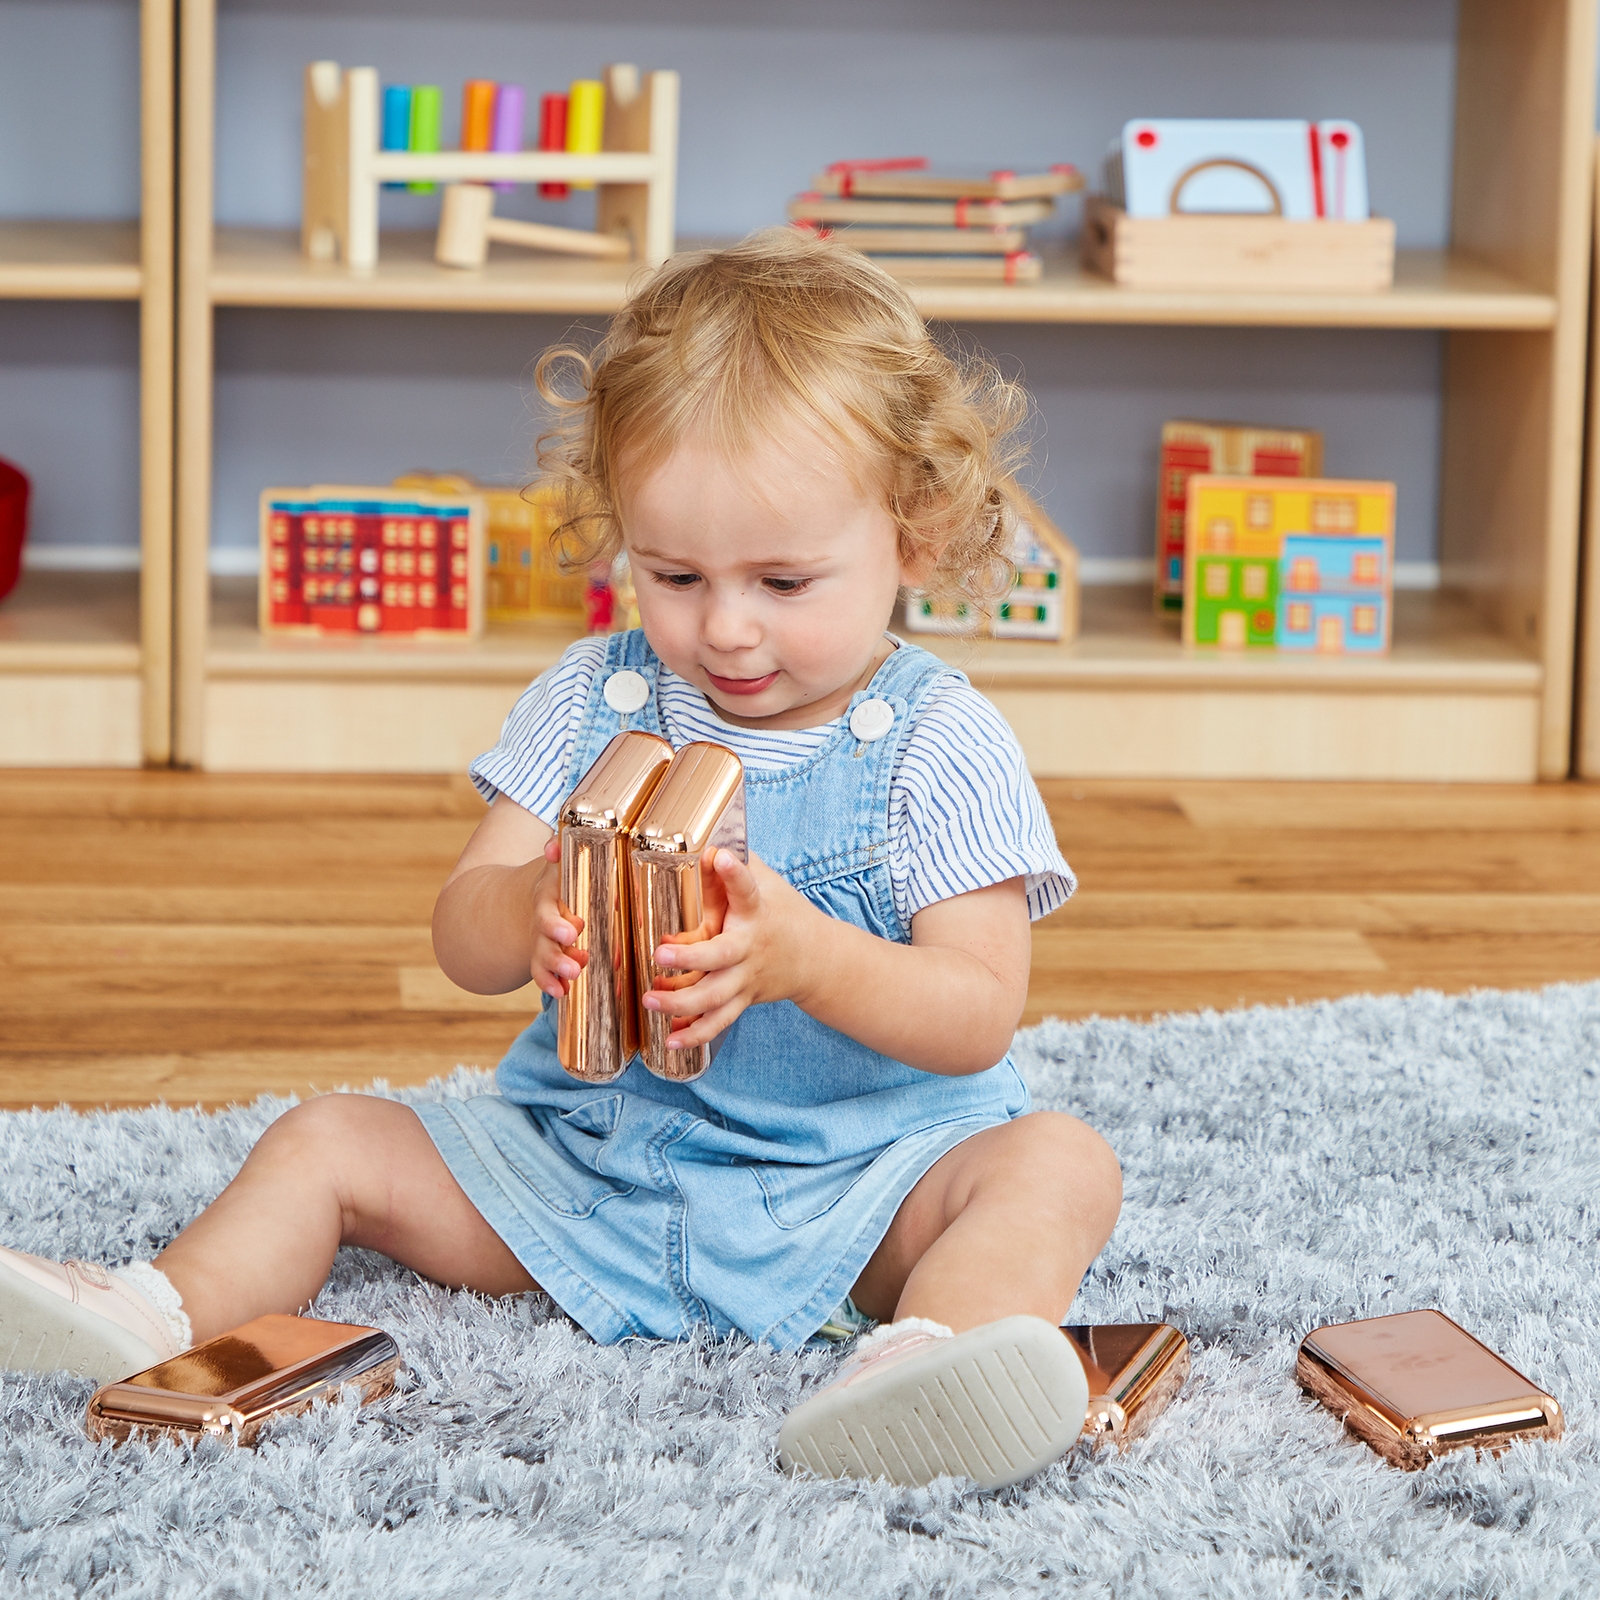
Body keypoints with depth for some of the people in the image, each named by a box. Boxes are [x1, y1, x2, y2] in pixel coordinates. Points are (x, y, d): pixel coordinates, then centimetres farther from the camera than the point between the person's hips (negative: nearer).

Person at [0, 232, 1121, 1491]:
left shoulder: (940, 745, -8)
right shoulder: (596, 701, 2)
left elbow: (980, 1020, -14)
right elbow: (461, 939, -3)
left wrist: (803, 955, -33)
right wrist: (532, 914, -29)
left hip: (857, 1180, -4)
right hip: (588, 1163, 4)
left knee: (1059, 1162, -30)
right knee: (333, 1141, -5)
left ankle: (933, 1349, -59)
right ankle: (169, 1312, -26)